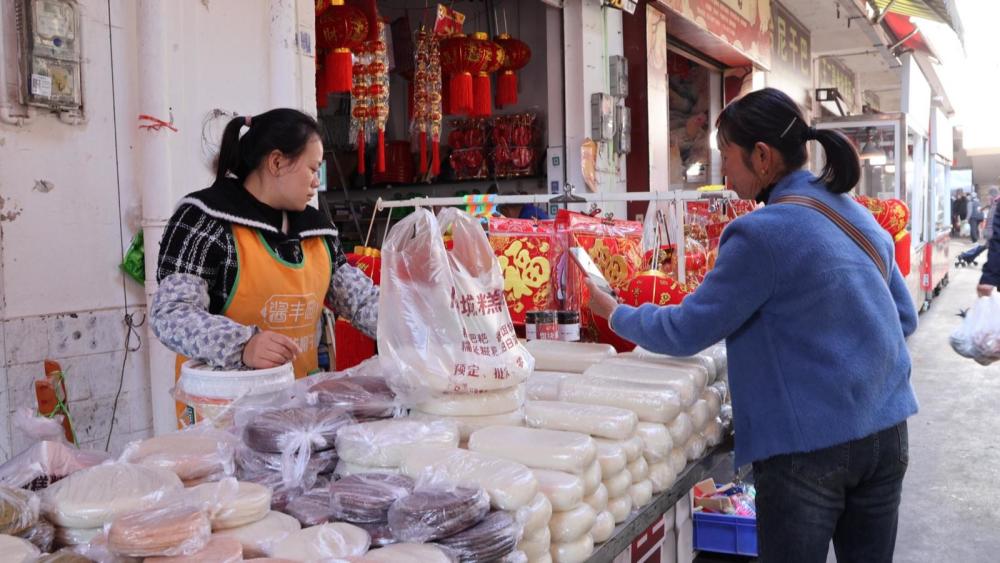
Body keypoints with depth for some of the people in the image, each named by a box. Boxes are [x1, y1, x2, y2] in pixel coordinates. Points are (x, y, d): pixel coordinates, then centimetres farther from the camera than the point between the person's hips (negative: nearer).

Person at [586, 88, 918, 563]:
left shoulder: (762, 233, -18)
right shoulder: (859, 216, 6)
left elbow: (685, 332, -12)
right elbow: (905, 319, 14)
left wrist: (615, 314, 3)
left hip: (809, 445, -7)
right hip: (887, 432, 7)